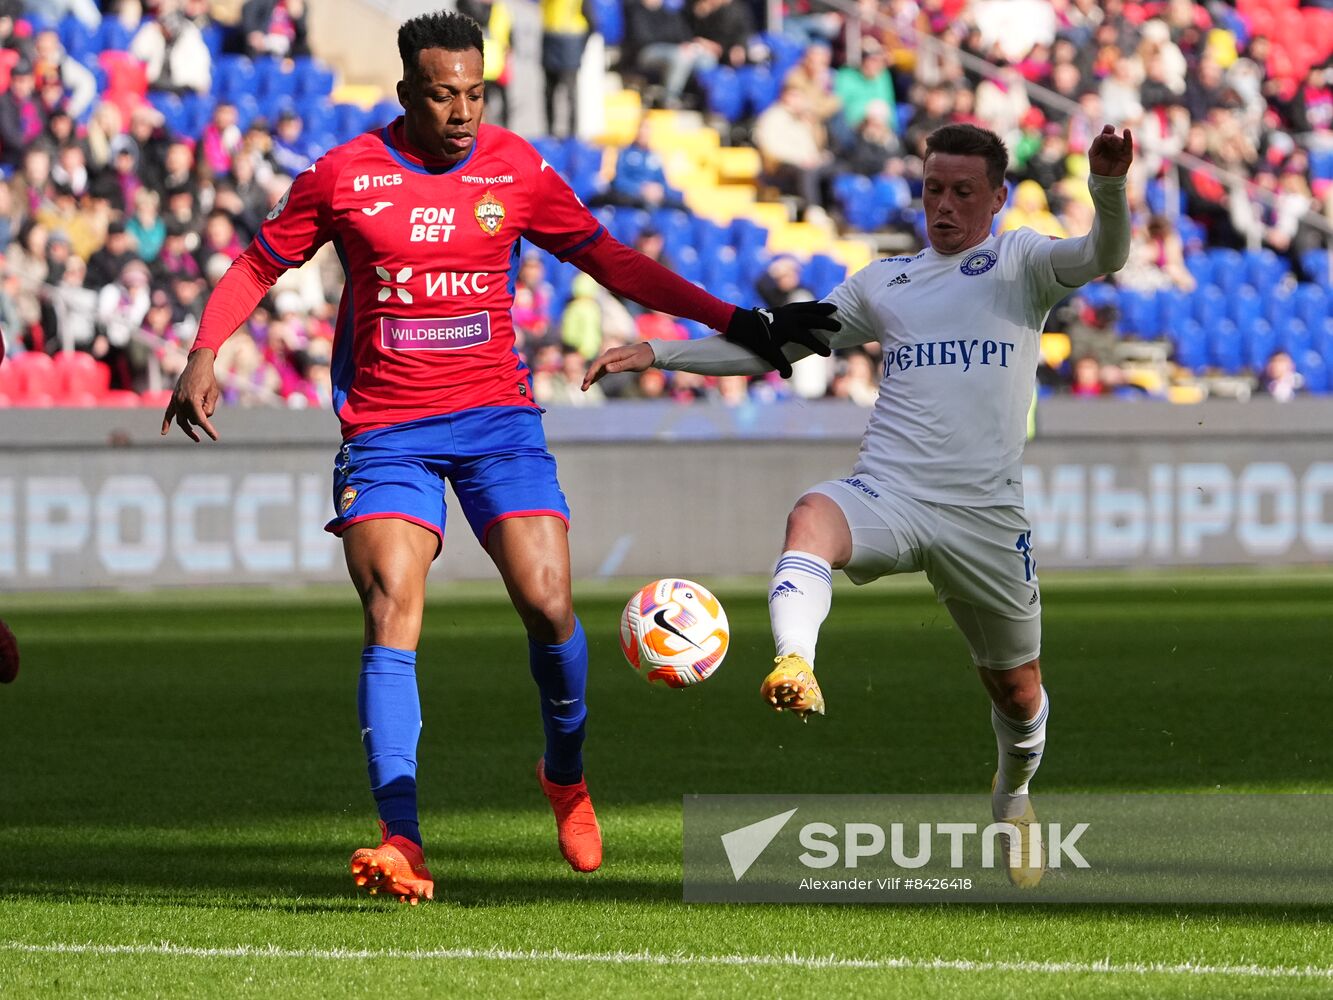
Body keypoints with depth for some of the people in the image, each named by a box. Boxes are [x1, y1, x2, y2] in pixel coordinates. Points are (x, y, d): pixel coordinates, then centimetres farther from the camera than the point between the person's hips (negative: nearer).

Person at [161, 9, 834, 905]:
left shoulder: (516, 170, 3)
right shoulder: (344, 176, -2)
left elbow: (611, 261, 11)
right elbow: (259, 267, 8)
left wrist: (736, 323, 7)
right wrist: (205, 356, -8)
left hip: (496, 417, 1)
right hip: (387, 429, -1)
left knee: (550, 607, -10)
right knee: (392, 619, -16)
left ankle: (567, 777, 20)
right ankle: (402, 840, -21)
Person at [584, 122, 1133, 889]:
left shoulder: (1021, 264, 7)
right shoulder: (884, 283, 18)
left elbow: (1105, 257, -13)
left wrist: (1108, 187, -35)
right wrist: (657, 354, 19)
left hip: (987, 515, -1)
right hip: (887, 493, 1)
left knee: (1018, 690, 10)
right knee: (812, 516, -35)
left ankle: (1014, 796, 43)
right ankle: (795, 668, -59)